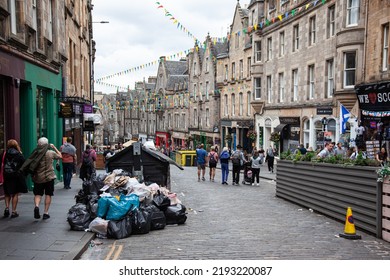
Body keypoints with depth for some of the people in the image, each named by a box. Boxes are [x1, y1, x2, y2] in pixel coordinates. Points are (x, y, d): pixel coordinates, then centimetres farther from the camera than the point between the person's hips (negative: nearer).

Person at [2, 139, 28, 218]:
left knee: (7, 193, 16)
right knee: (15, 194, 8)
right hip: (17, 176, -1)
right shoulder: (19, 155, -3)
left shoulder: (5, 154, -1)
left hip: (7, 176, 1)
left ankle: (7, 208, 0)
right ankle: (14, 212, 8)